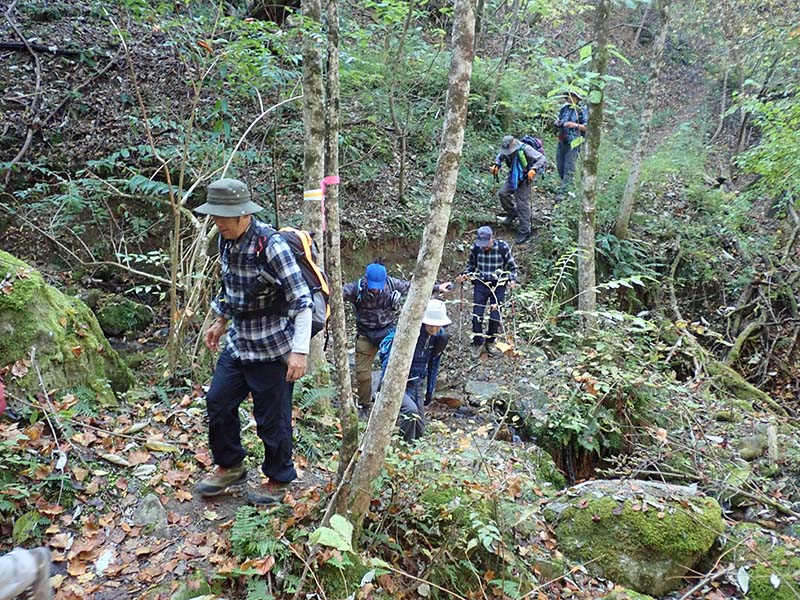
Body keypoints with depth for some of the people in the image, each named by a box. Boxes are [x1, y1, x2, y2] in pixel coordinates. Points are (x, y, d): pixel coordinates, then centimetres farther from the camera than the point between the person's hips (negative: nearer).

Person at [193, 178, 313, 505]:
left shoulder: (271, 245, -22)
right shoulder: (226, 240, 2)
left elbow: (302, 300, -24)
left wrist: (299, 351, -29)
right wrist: (221, 322, 25)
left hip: (272, 347, -8)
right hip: (238, 342, 8)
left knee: (272, 417, 5)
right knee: (218, 401, 14)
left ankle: (278, 479, 28)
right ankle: (230, 466, 36)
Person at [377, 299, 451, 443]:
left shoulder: (440, 336, -5)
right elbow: (388, 360, -18)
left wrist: (430, 390, 12)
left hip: (415, 384, 6)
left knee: (419, 431, 4)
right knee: (411, 410, -31)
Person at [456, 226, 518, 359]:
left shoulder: (502, 247, -11)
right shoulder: (476, 248, -6)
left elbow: (512, 267, 1)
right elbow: (471, 265, 12)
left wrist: (512, 280, -17)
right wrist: (465, 275, -7)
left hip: (498, 285, -1)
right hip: (480, 284, 1)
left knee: (495, 317, 1)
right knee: (477, 316, -3)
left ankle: (490, 342, 25)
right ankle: (478, 343, 17)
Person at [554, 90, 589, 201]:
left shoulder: (582, 111, -6)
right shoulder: (564, 108, 10)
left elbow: (587, 127, -12)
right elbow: (557, 124, 19)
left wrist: (575, 125, -26)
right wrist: (557, 124, -4)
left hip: (573, 143, -6)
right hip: (561, 141, 6)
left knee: (569, 169, -8)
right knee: (560, 166, 11)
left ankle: (562, 193, -11)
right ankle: (566, 184, 33)